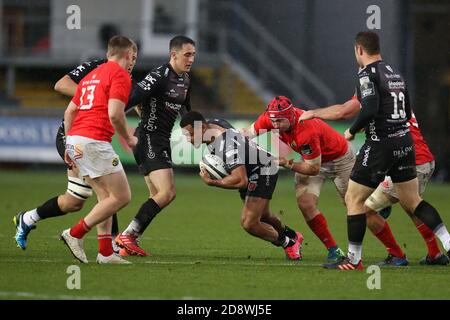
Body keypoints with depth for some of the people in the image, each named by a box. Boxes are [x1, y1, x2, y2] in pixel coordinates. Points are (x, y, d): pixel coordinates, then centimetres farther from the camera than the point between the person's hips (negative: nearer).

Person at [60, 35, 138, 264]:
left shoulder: (92, 75, 22)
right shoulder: (120, 75, -4)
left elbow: (70, 111, 21)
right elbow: (115, 114, -16)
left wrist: (69, 145, 25)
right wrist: (128, 138, 0)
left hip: (75, 141, 9)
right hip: (95, 141, -9)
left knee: (106, 198, 14)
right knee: (122, 196, -3)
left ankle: (106, 252, 9)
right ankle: (75, 234, -6)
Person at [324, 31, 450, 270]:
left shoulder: (368, 74, -11)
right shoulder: (395, 74, 13)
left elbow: (369, 110, -23)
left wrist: (352, 131, -8)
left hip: (381, 145, -8)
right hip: (405, 141, 8)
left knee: (353, 199, 3)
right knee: (412, 201, 15)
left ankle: (353, 259, 5)